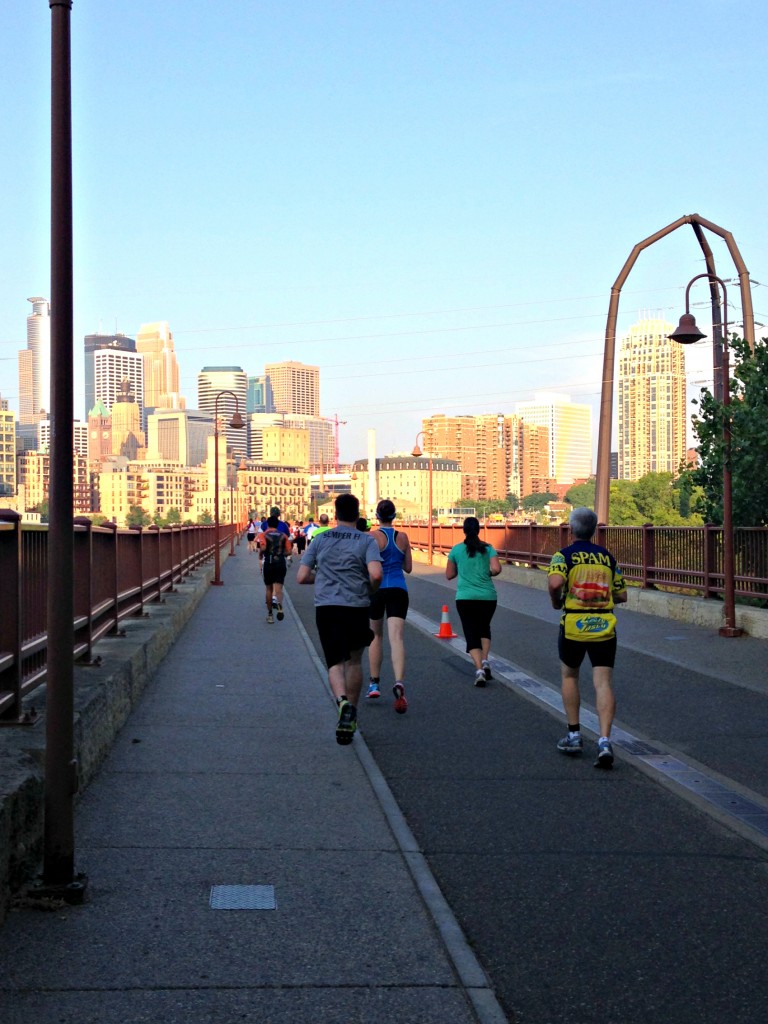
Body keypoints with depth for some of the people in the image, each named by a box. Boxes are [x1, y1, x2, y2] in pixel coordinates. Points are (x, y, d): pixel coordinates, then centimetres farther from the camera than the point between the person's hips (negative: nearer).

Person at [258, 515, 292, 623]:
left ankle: (270, 614, 21)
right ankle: (279, 604, -37)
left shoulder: (263, 535, 0)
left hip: (268, 563, 0)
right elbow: (288, 551, 1)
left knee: (269, 589, 15)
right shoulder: (283, 535, 7)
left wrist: (261, 553, 1)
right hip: (281, 563, 1)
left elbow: (263, 548, -19)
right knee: (278, 588, -5)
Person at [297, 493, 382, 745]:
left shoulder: (319, 539, 8)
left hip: (325, 608, 1)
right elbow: (376, 574, -15)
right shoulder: (367, 541, 1)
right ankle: (350, 716, 20)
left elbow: (302, 577, 5)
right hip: (357, 608, -1)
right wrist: (370, 591, 6)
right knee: (354, 661, 17)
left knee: (335, 662, 1)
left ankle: (343, 702, -28)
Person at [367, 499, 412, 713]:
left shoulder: (374, 537, -6)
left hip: (377, 590, -1)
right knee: (397, 638, -9)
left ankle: (374, 683, 23)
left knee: (376, 636, 19)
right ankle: (399, 683, -31)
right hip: (398, 590, 1)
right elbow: (408, 567, 12)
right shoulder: (403, 537, 5)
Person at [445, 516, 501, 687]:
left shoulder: (456, 550, 2)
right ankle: (485, 661, 5)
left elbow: (449, 575, 8)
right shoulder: (488, 548, 1)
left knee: (471, 634, 2)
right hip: (487, 597, 1)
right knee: (484, 628, 24)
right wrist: (487, 573, 9)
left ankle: (479, 669, -17)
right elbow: (496, 569, -11)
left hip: (465, 598, -1)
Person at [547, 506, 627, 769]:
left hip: (573, 625, -2)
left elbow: (555, 582, -22)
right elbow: (621, 595, 13)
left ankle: (574, 735, 21)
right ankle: (604, 741, -16)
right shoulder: (607, 557, 10)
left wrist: (555, 601, -3)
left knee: (569, 676, 20)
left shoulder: (564, 555, -2)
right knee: (603, 683, -1)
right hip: (604, 626, 2)